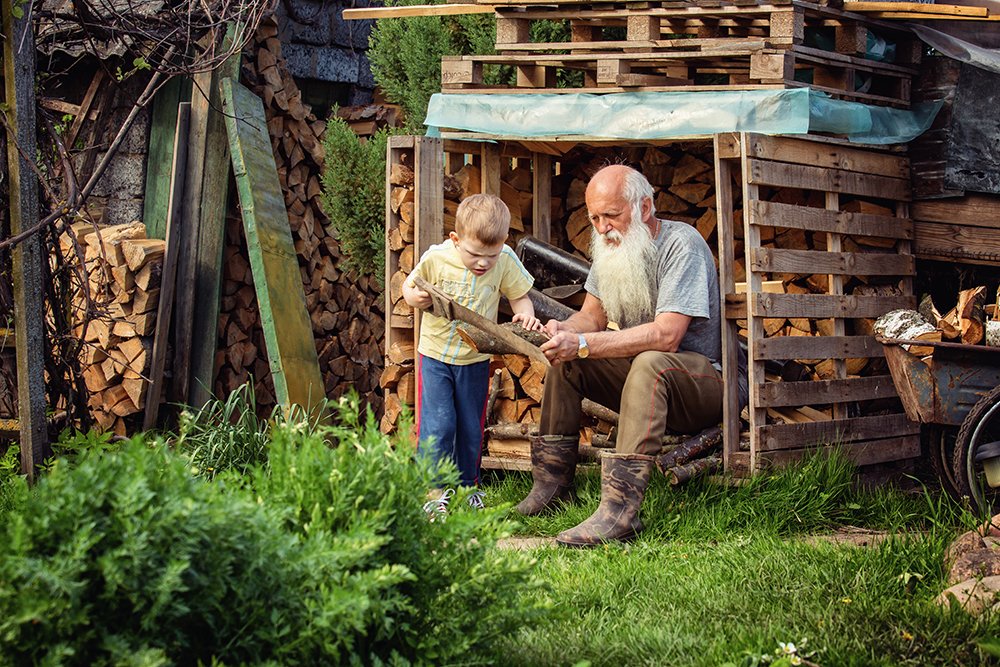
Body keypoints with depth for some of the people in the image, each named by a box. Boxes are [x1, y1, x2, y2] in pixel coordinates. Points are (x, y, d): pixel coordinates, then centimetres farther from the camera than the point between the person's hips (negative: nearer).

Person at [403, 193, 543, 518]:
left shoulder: (505, 262, -14)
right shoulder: (436, 259, -17)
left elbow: (519, 296, -1)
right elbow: (409, 286, -2)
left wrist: (526, 314, -23)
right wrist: (414, 297, -25)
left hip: (475, 360, 2)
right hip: (435, 354, -2)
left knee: (471, 428, 12)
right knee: (437, 424, -7)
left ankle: (466, 485, 28)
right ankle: (434, 490, 3)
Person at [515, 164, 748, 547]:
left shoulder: (681, 245, -21)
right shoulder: (612, 244, 4)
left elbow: (666, 335, -30)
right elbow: (592, 315, 7)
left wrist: (582, 344, -34)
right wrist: (564, 329, -18)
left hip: (707, 377, -8)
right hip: (640, 375, 8)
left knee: (649, 363, -37)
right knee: (564, 359, -2)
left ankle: (619, 508, -44)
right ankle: (552, 483, 1)